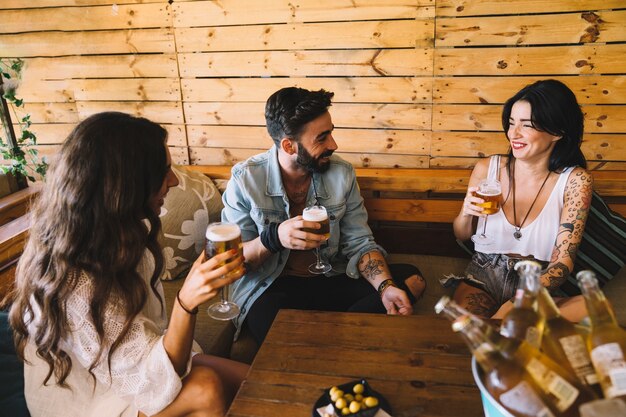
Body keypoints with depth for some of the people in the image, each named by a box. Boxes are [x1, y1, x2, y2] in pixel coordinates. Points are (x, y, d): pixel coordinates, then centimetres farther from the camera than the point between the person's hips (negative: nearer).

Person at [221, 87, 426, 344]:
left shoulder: (341, 173, -3)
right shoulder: (245, 180, -11)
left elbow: (359, 244, -1)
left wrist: (385, 286, -21)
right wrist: (272, 238, -31)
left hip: (331, 281, 5)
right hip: (270, 289, -5)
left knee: (411, 278, -13)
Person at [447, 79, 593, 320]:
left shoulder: (574, 180, -6)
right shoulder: (487, 169, -3)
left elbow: (563, 260, -9)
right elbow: (461, 236, 10)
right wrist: (466, 213, -14)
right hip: (484, 275, -2)